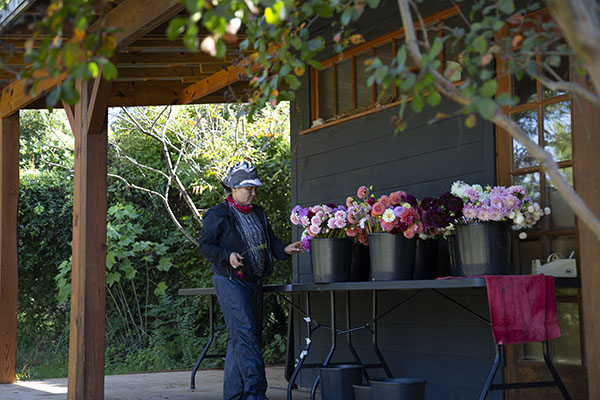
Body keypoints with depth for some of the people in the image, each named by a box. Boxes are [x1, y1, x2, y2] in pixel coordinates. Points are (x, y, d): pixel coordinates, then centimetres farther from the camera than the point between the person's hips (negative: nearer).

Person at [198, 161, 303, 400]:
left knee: (246, 336, 8)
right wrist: (227, 256, -22)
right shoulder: (218, 215, -5)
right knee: (244, 333, -16)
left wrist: (285, 250, -2)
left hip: (253, 282, 7)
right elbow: (205, 245, -7)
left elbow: (270, 241, 18)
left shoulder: (258, 213, 15)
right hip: (231, 282, -7)